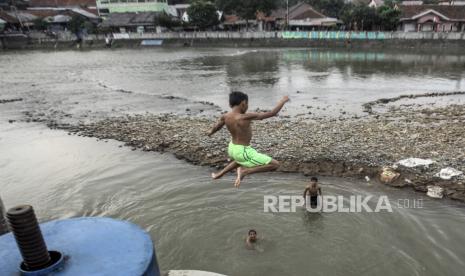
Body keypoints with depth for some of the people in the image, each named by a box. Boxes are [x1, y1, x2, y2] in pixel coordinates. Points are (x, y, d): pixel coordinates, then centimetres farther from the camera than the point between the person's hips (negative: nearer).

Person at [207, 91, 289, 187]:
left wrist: (210, 132, 38)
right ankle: (244, 171, -10)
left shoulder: (225, 117, -6)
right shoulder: (246, 117, -26)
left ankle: (220, 174, 38)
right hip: (243, 152, -8)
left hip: (232, 148, 8)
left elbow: (215, 128, 15)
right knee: (275, 164, -5)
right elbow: (272, 113, -22)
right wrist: (283, 100, -6)